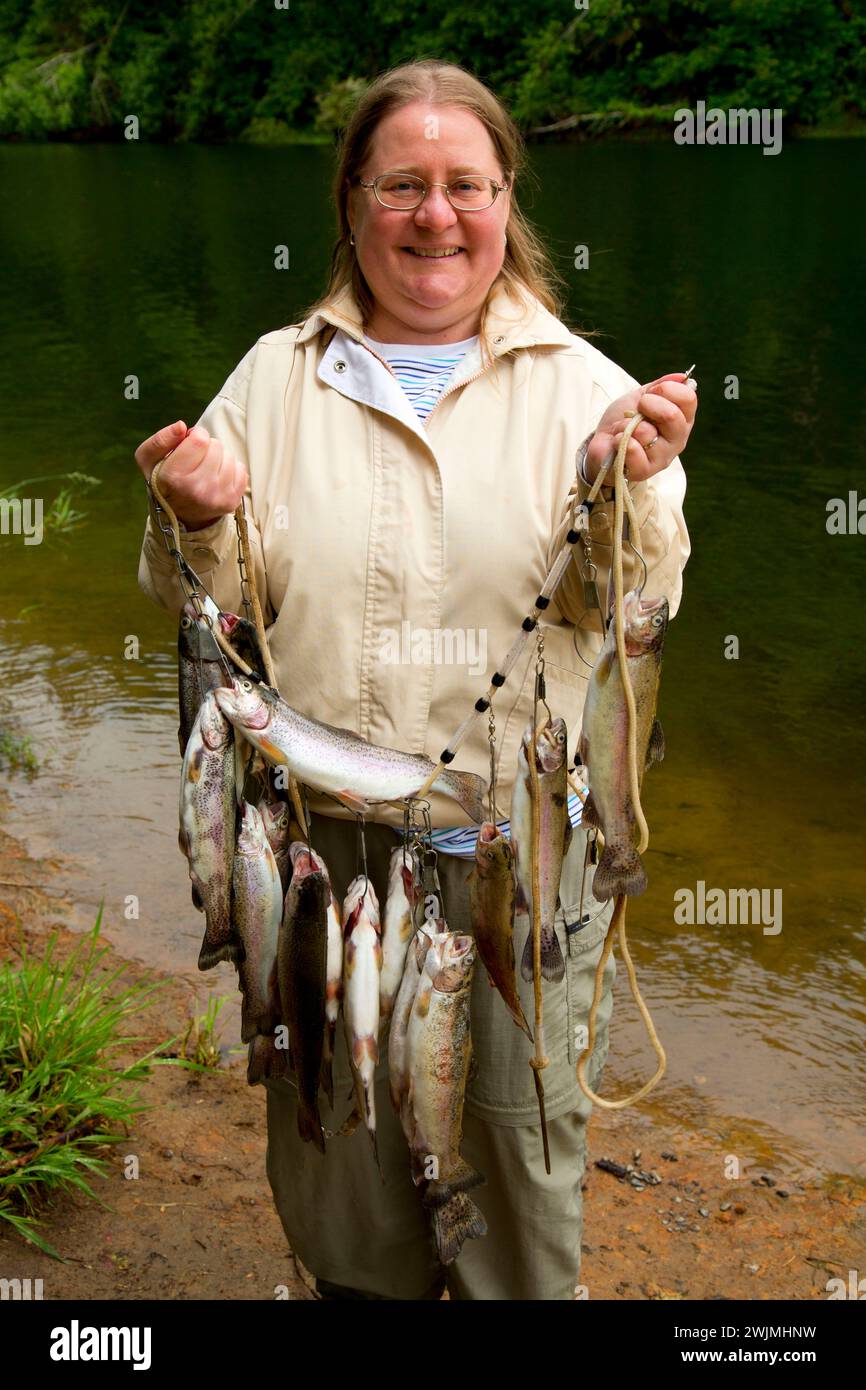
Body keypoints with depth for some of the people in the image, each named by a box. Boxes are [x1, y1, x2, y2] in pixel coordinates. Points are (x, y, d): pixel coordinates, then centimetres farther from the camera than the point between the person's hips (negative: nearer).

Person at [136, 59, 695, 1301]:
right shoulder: (277, 375, 4)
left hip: (519, 835, -1)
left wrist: (628, 489, -25)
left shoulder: (579, 384, 0)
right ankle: (360, 1281, 48)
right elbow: (214, 608, 4)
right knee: (331, 1106, 19)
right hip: (321, 826, 2)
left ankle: (522, 1293, 44)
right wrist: (204, 525, -17)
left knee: (522, 1118, 14)